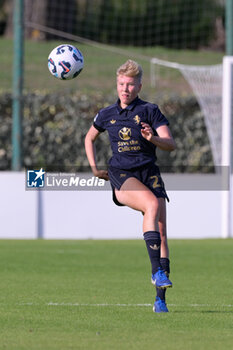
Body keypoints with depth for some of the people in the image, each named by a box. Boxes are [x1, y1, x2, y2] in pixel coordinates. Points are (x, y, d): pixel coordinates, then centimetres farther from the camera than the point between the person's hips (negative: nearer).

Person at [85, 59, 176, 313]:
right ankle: (157, 270, -34)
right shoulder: (106, 115, 11)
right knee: (152, 204, -32)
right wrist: (94, 168, 17)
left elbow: (171, 144, -4)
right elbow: (89, 138, 29)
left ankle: (160, 300, -5)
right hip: (121, 176, -1)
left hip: (149, 174, 1)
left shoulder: (150, 111, 3)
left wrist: (153, 138, -24)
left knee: (161, 232, -9)